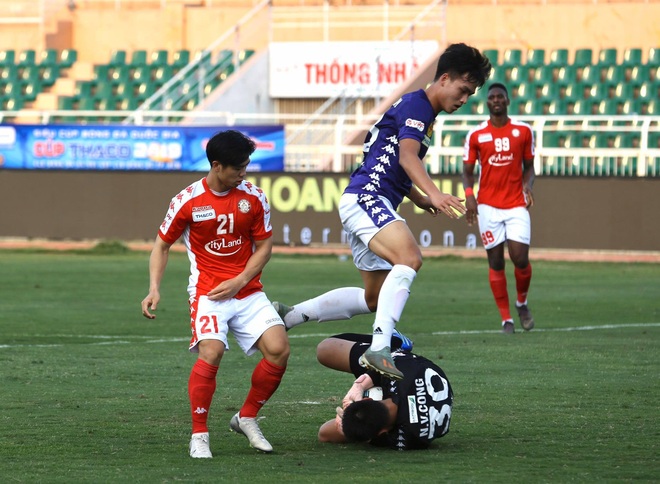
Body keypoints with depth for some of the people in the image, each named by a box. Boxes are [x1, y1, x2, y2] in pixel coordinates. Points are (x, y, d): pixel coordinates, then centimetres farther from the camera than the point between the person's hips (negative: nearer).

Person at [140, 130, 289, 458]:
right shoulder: (188, 201, -5)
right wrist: (154, 289, -8)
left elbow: (264, 247, 6)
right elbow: (162, 245, 5)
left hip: (247, 291, 3)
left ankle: (246, 418, 7)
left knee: (279, 348, -15)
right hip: (207, 292, -3)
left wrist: (240, 281, -9)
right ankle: (199, 435, -13)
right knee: (211, 351, -28)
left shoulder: (253, 198, 1)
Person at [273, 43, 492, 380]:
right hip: (365, 198, -11)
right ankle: (379, 348, -44)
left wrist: (419, 199, 26)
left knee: (375, 298, 14)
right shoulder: (416, 105, -8)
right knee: (409, 257, -33)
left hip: (370, 203, 11)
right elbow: (407, 155, -24)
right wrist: (434, 193, -38)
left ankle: (287, 315, 24)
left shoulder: (424, 112, 23)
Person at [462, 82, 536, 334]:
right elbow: (467, 171, 6)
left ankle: (522, 303, 20)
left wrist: (528, 186, -9)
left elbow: (529, 166, 11)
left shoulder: (523, 131, 4)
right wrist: (469, 194, -12)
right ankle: (506, 318, 7)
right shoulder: (476, 135, 2)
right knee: (496, 262, 0)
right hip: (488, 206, 0)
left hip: (516, 205, 0)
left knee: (520, 258, -9)